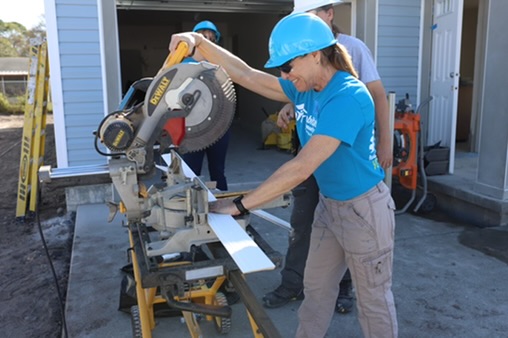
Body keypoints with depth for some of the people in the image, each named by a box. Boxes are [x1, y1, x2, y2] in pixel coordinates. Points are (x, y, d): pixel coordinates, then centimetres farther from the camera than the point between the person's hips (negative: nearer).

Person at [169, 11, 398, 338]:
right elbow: (248, 76, 0)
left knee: (373, 299, 13)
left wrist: (241, 204, -31)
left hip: (364, 209, -8)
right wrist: (200, 44, -12)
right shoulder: (305, 89, -1)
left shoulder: (348, 97, -29)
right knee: (316, 287, 21)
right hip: (329, 204, 8)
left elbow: (302, 167, -34)